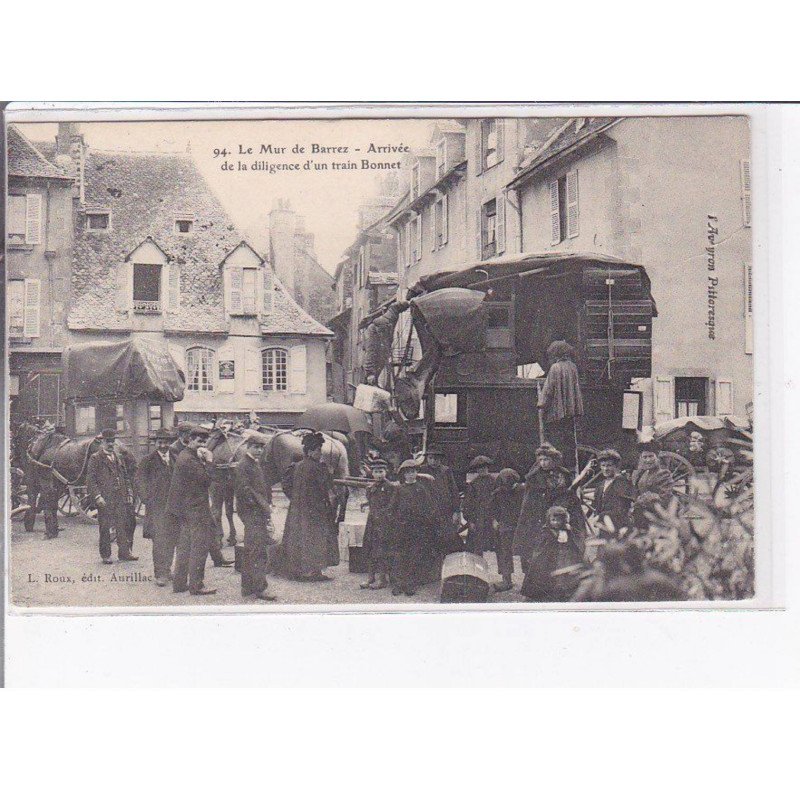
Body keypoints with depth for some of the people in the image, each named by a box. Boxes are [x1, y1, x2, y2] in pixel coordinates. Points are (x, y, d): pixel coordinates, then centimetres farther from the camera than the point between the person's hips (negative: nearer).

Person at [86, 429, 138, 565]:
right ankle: (105, 555, 9)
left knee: (123, 525, 5)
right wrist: (97, 496, -14)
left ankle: (124, 552, 13)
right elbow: (90, 479, -6)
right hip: (105, 499, -4)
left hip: (121, 498, 4)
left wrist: (129, 493, 12)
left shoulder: (120, 457, 15)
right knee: (105, 528, 1)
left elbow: (127, 477, 19)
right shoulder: (96, 459, -1)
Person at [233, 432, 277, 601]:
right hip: (251, 512, -10)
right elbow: (244, 490, -17)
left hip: (260, 512, 10)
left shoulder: (258, 465, 19)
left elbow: (265, 487, 25)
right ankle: (259, 588, -12)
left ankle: (248, 588, 18)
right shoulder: (242, 466, -10)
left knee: (251, 551, 12)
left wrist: (268, 505, 11)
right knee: (258, 551, -12)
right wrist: (262, 505, -15)